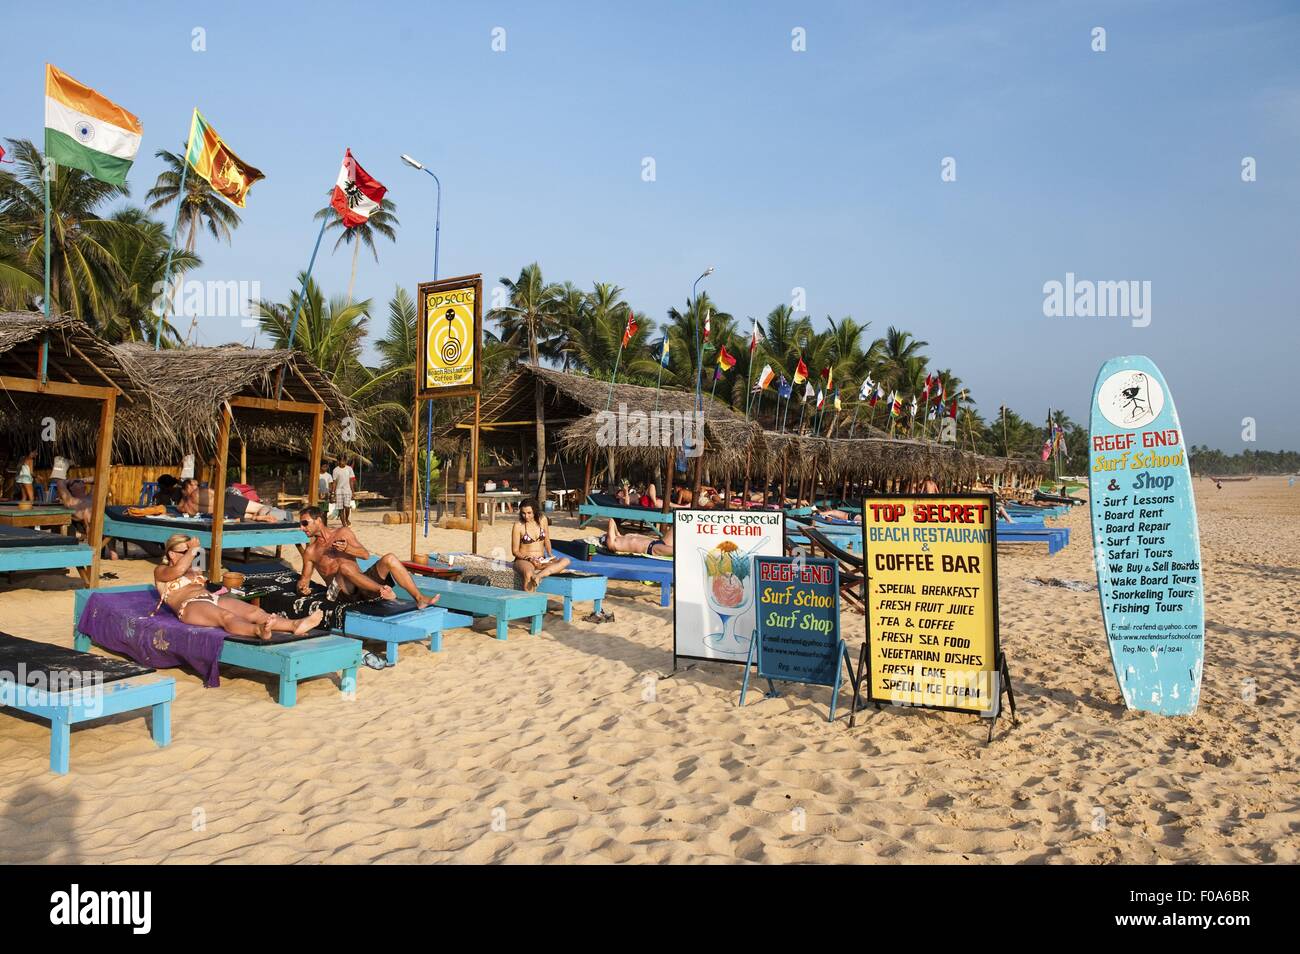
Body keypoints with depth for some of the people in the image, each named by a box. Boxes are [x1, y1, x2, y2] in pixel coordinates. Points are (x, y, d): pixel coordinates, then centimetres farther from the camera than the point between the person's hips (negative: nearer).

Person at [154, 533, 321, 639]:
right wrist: (193, 549, 3)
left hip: (213, 599, 6)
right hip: (189, 605, -6)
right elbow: (178, 570, -5)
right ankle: (259, 631, -72)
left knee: (253, 610, -24)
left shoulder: (194, 572, 36)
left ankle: (295, 625, -49)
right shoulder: (160, 571, 17)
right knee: (226, 616, -40)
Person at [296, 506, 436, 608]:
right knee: (343, 565, -35)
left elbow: (365, 554, 8)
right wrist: (302, 587, -5)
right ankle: (382, 591, -56)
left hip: (363, 581, 3)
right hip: (343, 590, -2)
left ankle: (419, 598, -34)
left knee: (389, 559, -21)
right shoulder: (310, 552, 13)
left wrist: (347, 548, -11)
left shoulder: (343, 532, 15)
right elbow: (304, 578, 18)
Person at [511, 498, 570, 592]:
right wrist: (529, 559, -18)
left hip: (542, 561, 4)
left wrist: (550, 554, 1)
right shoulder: (518, 525, -8)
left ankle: (538, 575, -38)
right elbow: (515, 551, -3)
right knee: (528, 574, -40)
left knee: (565, 561, -23)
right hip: (524, 560, -4)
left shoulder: (542, 520, 2)